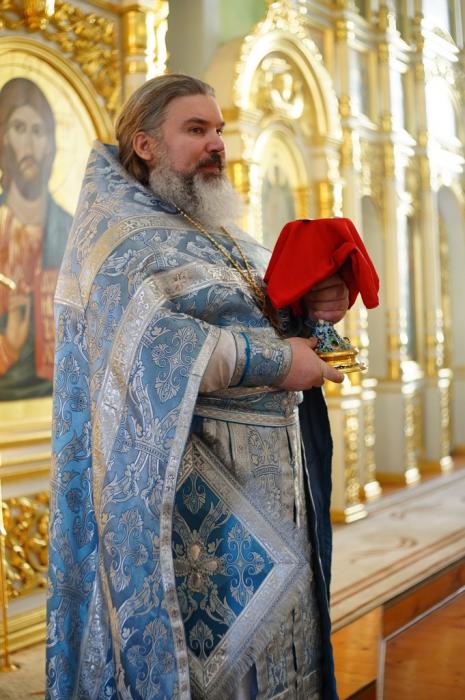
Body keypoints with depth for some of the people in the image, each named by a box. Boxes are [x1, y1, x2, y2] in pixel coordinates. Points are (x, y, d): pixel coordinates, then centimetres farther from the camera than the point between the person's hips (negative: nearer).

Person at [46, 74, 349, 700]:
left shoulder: (219, 232, 18)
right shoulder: (119, 231, -7)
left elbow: (257, 313, 16)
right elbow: (147, 343, -23)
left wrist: (309, 311, -6)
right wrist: (275, 361, -20)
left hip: (268, 478, 8)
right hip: (193, 488, -8)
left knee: (274, 635, 13)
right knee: (217, 648, -2)